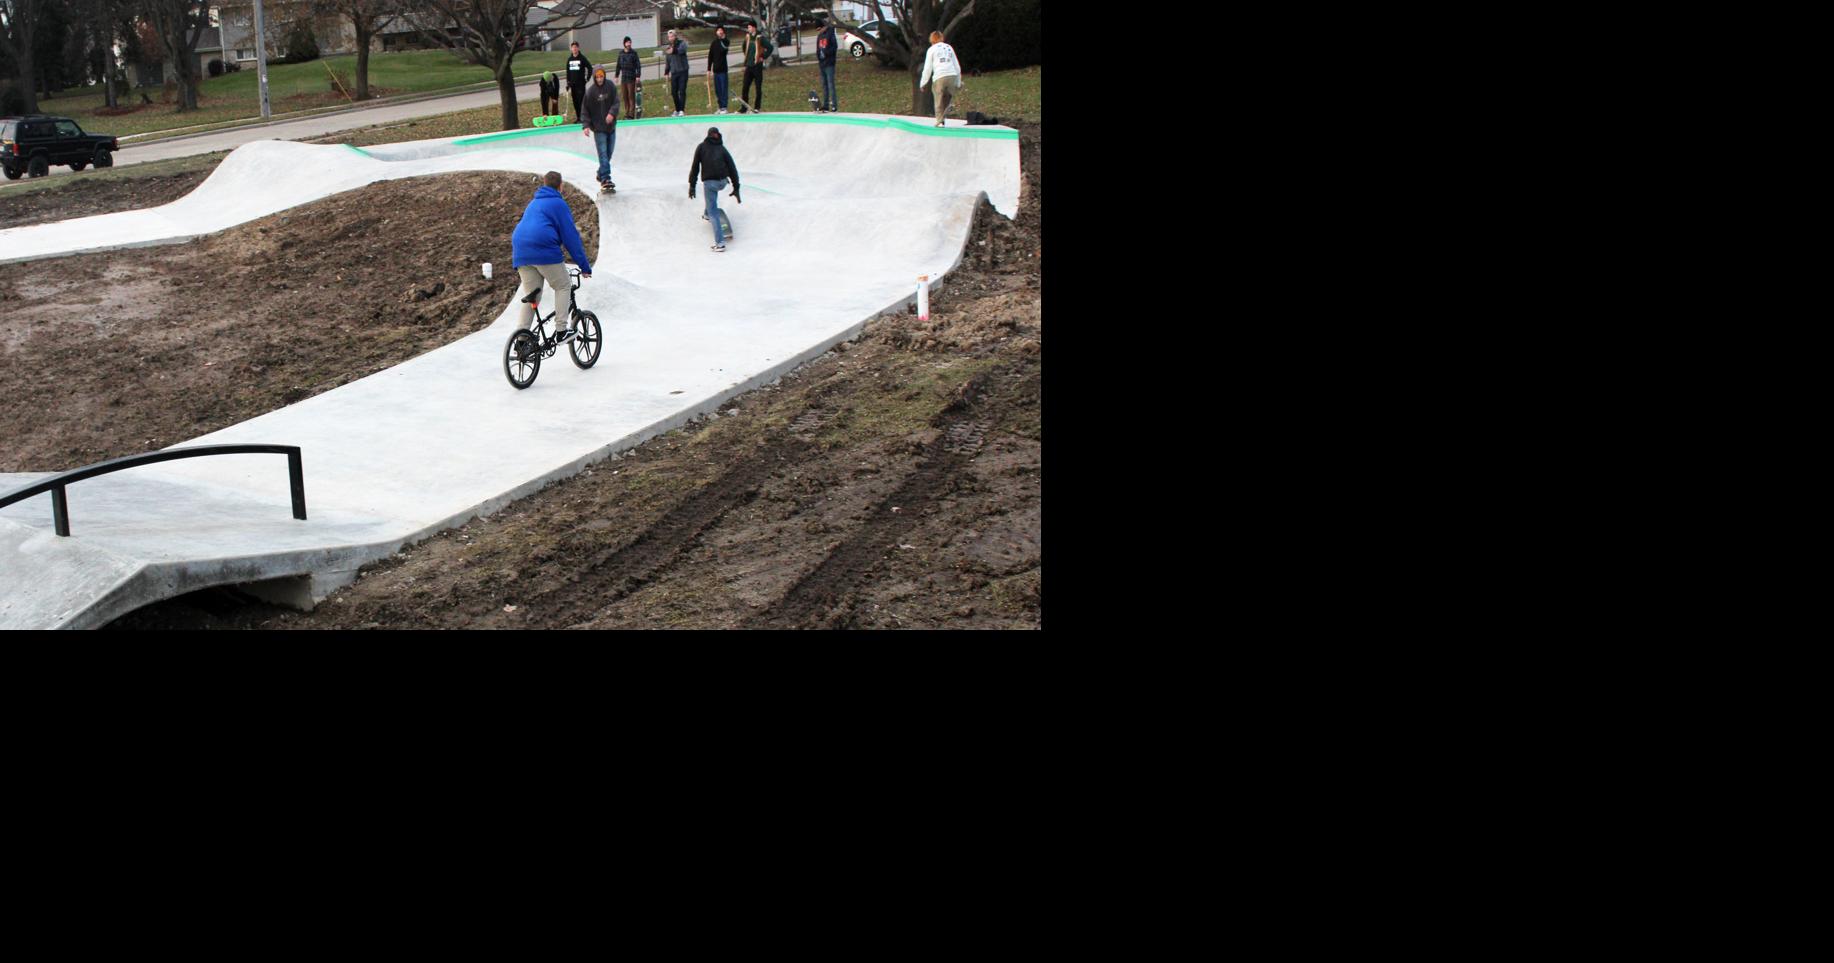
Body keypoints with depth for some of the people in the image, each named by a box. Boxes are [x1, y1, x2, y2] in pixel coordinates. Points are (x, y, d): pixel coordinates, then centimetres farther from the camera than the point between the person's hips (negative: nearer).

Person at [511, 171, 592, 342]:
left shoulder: (534, 203, 28)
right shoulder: (558, 203, 4)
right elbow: (570, 236, -1)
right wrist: (585, 266, 1)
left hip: (521, 254, 7)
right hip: (544, 251, -7)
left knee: (530, 296, 10)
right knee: (563, 287, 8)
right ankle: (562, 331, -4)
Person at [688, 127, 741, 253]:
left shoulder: (701, 147, 8)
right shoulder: (722, 148, 13)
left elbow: (695, 167, 3)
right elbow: (732, 168, 9)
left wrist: (692, 185, 6)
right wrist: (736, 188, 11)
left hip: (709, 181, -3)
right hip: (723, 181, 3)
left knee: (713, 212, -1)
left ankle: (720, 242, -11)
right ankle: (707, 215, 52)